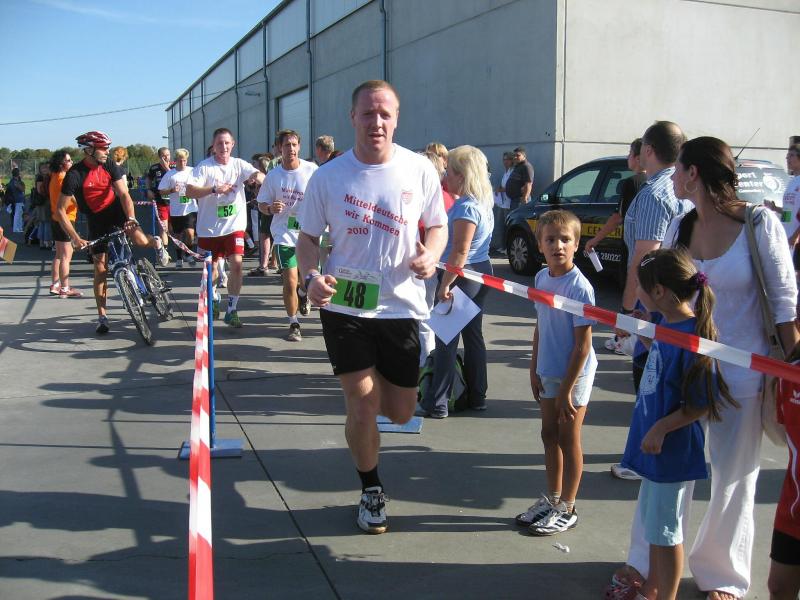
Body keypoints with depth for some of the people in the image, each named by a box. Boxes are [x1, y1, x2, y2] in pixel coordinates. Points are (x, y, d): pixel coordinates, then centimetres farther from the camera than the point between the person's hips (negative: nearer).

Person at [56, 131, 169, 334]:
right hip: (96, 219, -1)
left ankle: (156, 244, 11)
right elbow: (60, 210, -20)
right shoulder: (75, 175, -21)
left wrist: (131, 218, -35)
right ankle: (102, 316, 9)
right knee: (101, 267, -3)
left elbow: (123, 194, -17)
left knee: (139, 239, -29)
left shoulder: (109, 165, -13)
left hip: (116, 209, 1)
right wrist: (76, 238, -26)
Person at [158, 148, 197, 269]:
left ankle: (190, 254, 10)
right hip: (176, 211, 1)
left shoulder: (192, 171, 3)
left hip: (191, 209, -1)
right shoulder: (169, 174, 2)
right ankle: (179, 259, 23)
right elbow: (161, 192, 3)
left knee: (190, 233, -14)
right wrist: (171, 190, -14)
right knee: (178, 236, 9)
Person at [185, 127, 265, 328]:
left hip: (234, 225, 0)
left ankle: (232, 309, -2)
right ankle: (214, 299, 41)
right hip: (209, 227, 0)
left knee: (236, 264, -13)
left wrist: (257, 176, -37)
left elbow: (261, 176, -12)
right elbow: (189, 191, -14)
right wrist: (215, 189, -26)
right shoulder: (204, 166, -5)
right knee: (211, 267, 12)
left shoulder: (239, 164, 1)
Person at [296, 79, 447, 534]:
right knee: (363, 407, -3)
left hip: (402, 308, 2)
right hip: (345, 307, -1)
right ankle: (371, 491, 23)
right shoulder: (328, 176, -4)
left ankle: (364, 386, 48)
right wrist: (311, 276, -16)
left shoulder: (420, 170, -3)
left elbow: (437, 226, 9)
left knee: (400, 413, 11)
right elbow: (309, 238, 5)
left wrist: (430, 255, -14)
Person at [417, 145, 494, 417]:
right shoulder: (483, 202, 11)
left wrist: (445, 285, -21)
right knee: (473, 335, 15)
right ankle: (477, 396, 23)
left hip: (461, 275, -10)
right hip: (481, 272, 10)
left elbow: (460, 251, -23)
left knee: (446, 339, -3)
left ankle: (436, 404, 3)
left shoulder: (466, 206, -18)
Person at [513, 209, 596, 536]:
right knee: (549, 434, 16)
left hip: (574, 374, -7)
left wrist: (567, 389, -18)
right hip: (549, 372, 7)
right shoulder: (541, 278, 1)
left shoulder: (579, 287, -20)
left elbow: (583, 343, -19)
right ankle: (552, 499, 33)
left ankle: (567, 509, 20)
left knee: (568, 439, 5)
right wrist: (534, 369, 12)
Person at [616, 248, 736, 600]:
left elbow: (704, 403, -22)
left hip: (672, 449, -9)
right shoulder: (666, 323, 0)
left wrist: (662, 427, -23)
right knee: (653, 523, 24)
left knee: (665, 530, 7)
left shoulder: (693, 336, -25)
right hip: (656, 446, 9)